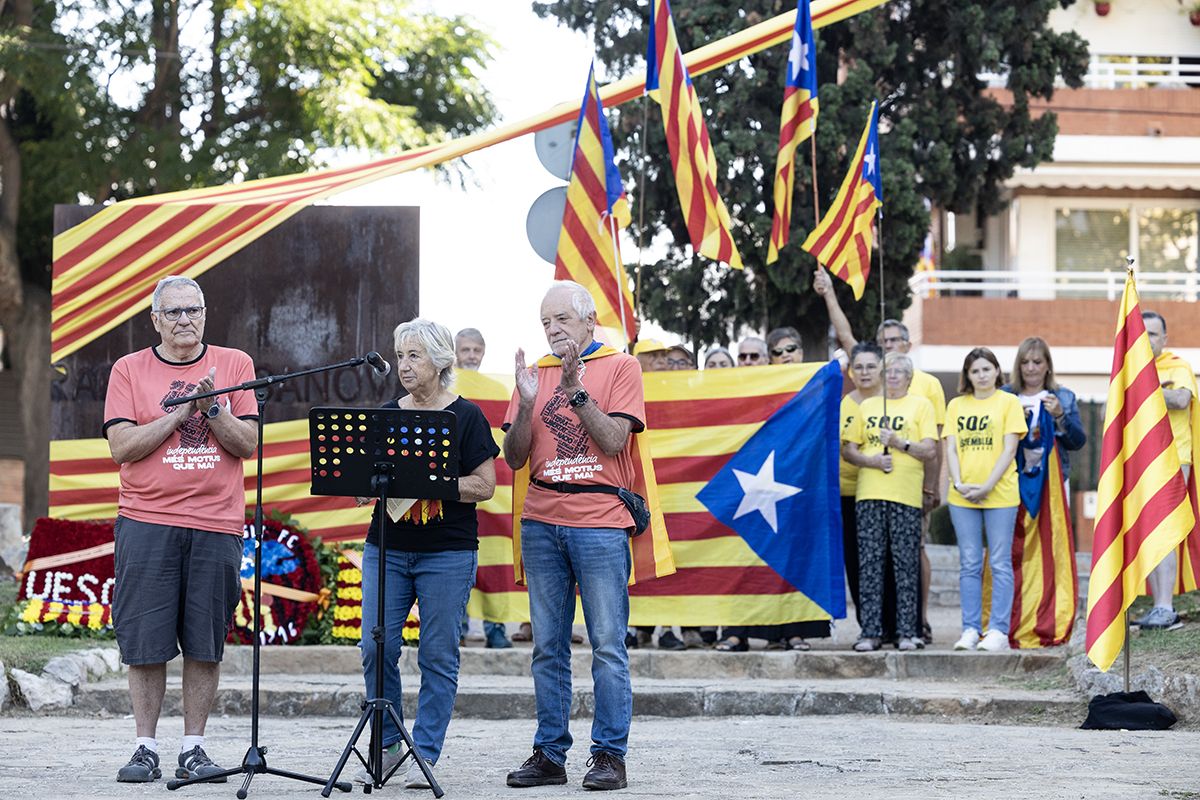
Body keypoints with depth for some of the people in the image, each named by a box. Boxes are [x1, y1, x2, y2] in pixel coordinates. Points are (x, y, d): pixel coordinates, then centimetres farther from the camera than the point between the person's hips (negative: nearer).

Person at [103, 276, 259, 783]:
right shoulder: (129, 370, 6)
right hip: (146, 521, -1)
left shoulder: (234, 365, 9)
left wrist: (212, 409, -13)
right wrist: (181, 412, -10)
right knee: (145, 641, -2)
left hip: (216, 523, 1)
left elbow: (248, 443, 3)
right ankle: (145, 748, 5)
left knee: (205, 643, 2)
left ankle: (194, 748, 9)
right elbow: (121, 447, -4)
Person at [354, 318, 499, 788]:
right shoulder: (386, 415, 12)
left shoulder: (466, 417, 0)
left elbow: (484, 486, -5)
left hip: (448, 553, -4)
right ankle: (386, 746, 12)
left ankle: (425, 755, 4)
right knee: (377, 648, -2)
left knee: (438, 656, -1)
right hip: (386, 549, 4)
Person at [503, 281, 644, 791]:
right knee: (547, 646, 4)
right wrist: (527, 404, -8)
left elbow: (613, 439, -8)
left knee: (608, 645, -5)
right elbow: (514, 457, 8)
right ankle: (549, 754, 7)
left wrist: (575, 390, -15)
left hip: (600, 523, -4)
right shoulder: (535, 373, 14)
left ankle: (609, 754, -2)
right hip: (542, 521, 4)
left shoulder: (619, 367, 4)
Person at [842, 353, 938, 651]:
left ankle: (907, 632, -1)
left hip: (906, 495, -3)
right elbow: (848, 449, 14)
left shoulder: (921, 405, 9)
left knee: (906, 564, -4)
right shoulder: (867, 406, 18)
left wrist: (899, 443, -13)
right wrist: (872, 460, -4)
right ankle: (870, 632, -1)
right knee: (869, 563, -2)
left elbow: (929, 450, 1)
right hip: (869, 494, 3)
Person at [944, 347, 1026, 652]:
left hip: (999, 494, -3)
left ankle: (998, 631, -3)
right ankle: (970, 630, 6)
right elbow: (951, 448, 8)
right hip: (962, 497, 3)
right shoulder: (957, 405, 13)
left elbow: (1009, 449, -4)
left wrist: (987, 487, -13)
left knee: (1000, 563, -3)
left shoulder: (1008, 402, 3)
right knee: (969, 564, 4)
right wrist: (959, 484, -8)